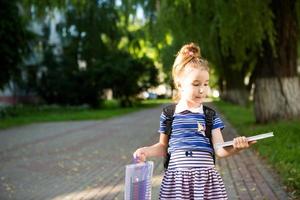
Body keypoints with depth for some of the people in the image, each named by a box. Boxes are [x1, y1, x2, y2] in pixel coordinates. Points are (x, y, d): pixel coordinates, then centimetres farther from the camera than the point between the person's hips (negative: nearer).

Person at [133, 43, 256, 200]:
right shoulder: (168, 115, 4)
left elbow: (220, 150, -2)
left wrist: (234, 147, -21)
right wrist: (146, 151, 0)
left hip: (206, 176, 0)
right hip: (177, 177, 0)